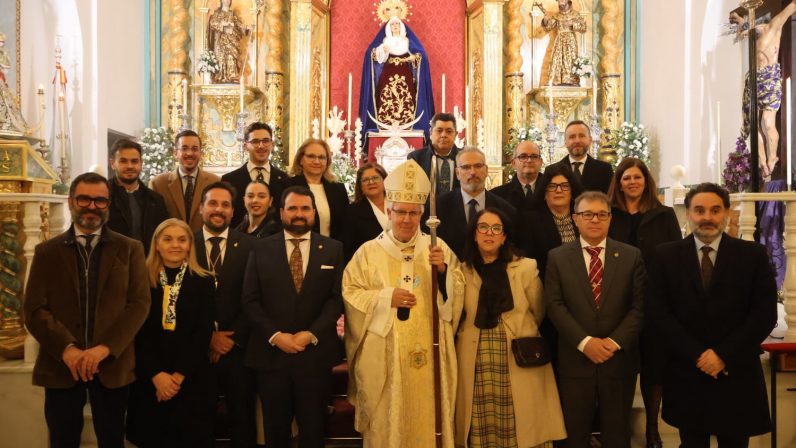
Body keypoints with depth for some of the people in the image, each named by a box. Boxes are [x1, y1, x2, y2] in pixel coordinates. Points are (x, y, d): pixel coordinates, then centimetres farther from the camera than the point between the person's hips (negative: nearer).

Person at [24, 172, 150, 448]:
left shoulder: (130, 249, 5)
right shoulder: (47, 251, 8)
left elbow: (140, 303, -3)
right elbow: (34, 310, 0)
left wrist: (105, 347, -15)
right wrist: (67, 348, -15)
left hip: (112, 364, -1)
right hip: (61, 365, 1)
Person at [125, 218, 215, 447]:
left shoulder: (203, 282, 1)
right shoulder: (141, 280, 1)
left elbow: (203, 334, -3)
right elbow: (138, 334, -3)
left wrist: (179, 375, -11)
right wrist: (157, 374, -12)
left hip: (190, 377, 0)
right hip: (148, 377, 0)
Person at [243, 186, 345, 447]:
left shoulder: (333, 249, 5)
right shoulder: (261, 250, 6)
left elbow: (337, 298, -1)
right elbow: (250, 300, 1)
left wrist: (311, 334, -13)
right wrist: (275, 336, -11)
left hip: (315, 354, 0)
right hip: (271, 353, 1)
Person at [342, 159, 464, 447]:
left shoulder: (438, 248, 5)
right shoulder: (369, 251, 1)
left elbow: (457, 293, 4)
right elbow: (350, 294, 0)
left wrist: (443, 270, -14)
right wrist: (386, 298, -12)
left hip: (425, 353, 1)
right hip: (383, 356, -1)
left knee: (424, 416, 7)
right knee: (386, 419, 5)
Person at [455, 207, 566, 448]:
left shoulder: (525, 268, 1)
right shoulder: (462, 271, 4)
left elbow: (538, 313, 13)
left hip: (518, 361, -1)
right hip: (476, 363, 1)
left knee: (520, 427, 0)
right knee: (480, 426, 3)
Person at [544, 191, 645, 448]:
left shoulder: (632, 256, 4)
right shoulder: (557, 257, 2)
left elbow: (640, 306, -1)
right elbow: (554, 305, -5)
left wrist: (615, 341, -13)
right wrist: (584, 342, -15)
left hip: (619, 360, 1)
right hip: (575, 361, 0)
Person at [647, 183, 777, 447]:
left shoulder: (753, 255, 1)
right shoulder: (666, 255, 1)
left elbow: (765, 314, -4)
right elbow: (659, 312, -4)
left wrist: (724, 355, -12)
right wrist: (697, 355, -12)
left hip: (737, 374, 0)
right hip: (685, 373, 0)